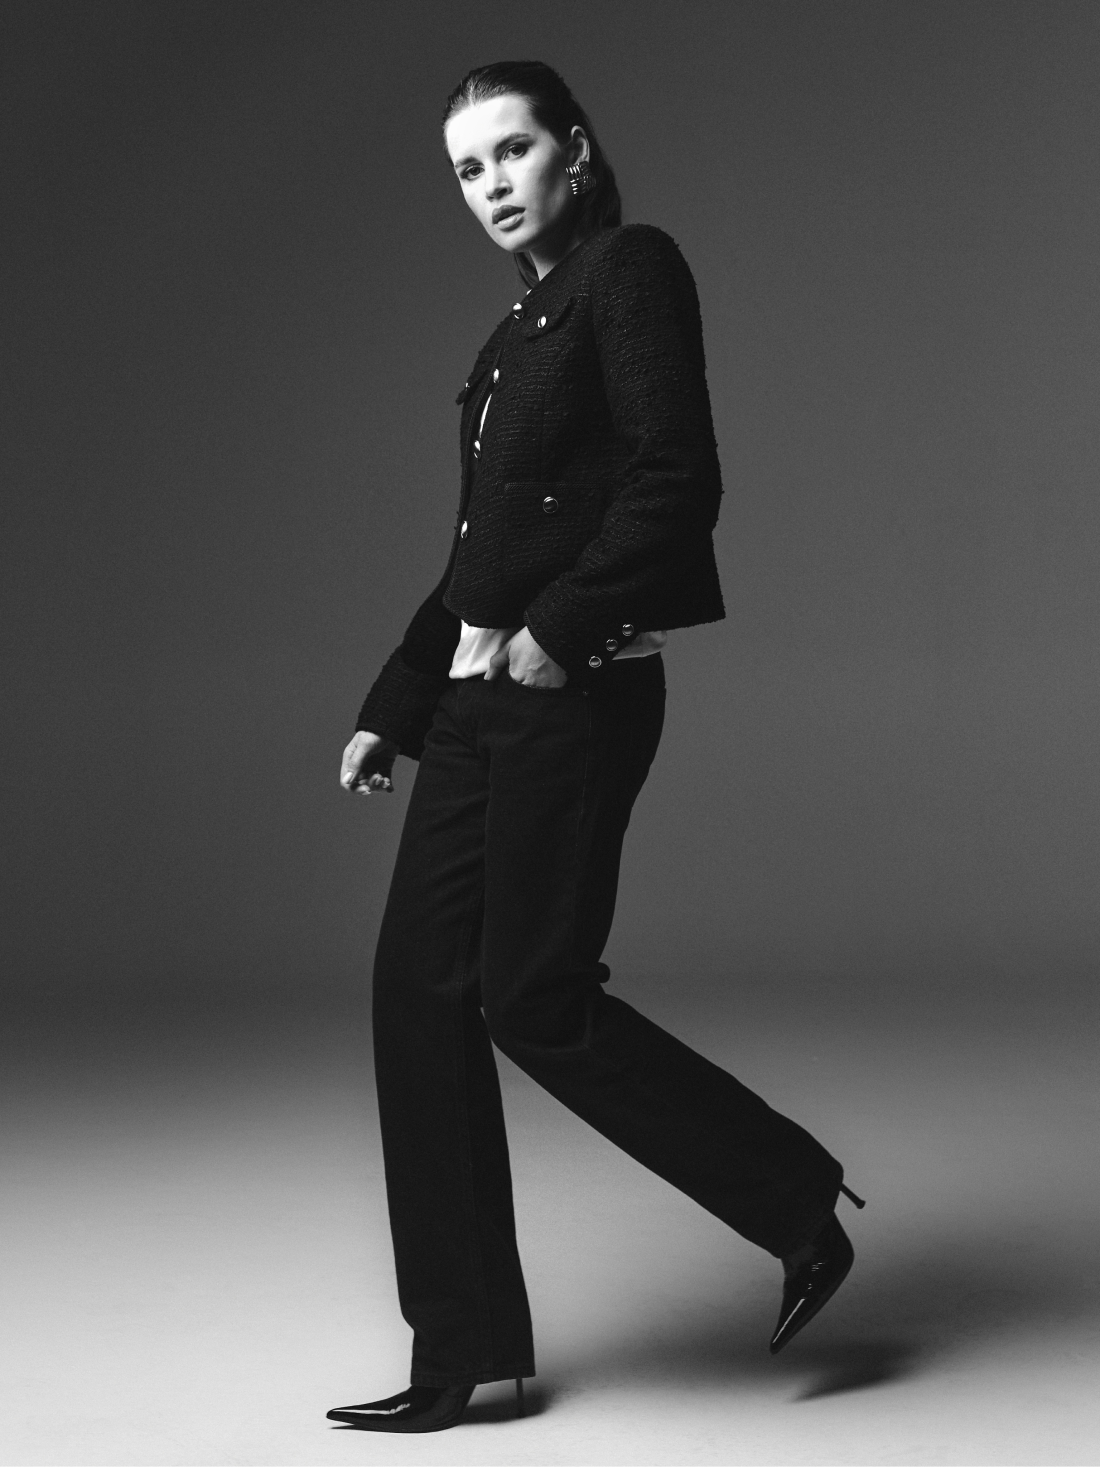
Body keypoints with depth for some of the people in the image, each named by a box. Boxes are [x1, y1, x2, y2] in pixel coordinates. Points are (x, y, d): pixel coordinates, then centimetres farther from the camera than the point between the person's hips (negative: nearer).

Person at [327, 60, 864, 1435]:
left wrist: (562, 627, -18)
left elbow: (677, 481, -16)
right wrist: (393, 705, 19)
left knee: (534, 998, -7)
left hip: (573, 693, -9)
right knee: (421, 985, 5)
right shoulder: (516, 330, 20)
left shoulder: (632, 270, -5)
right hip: (479, 698, 9)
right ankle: (465, 1351, 13)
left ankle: (800, 1207, 13)